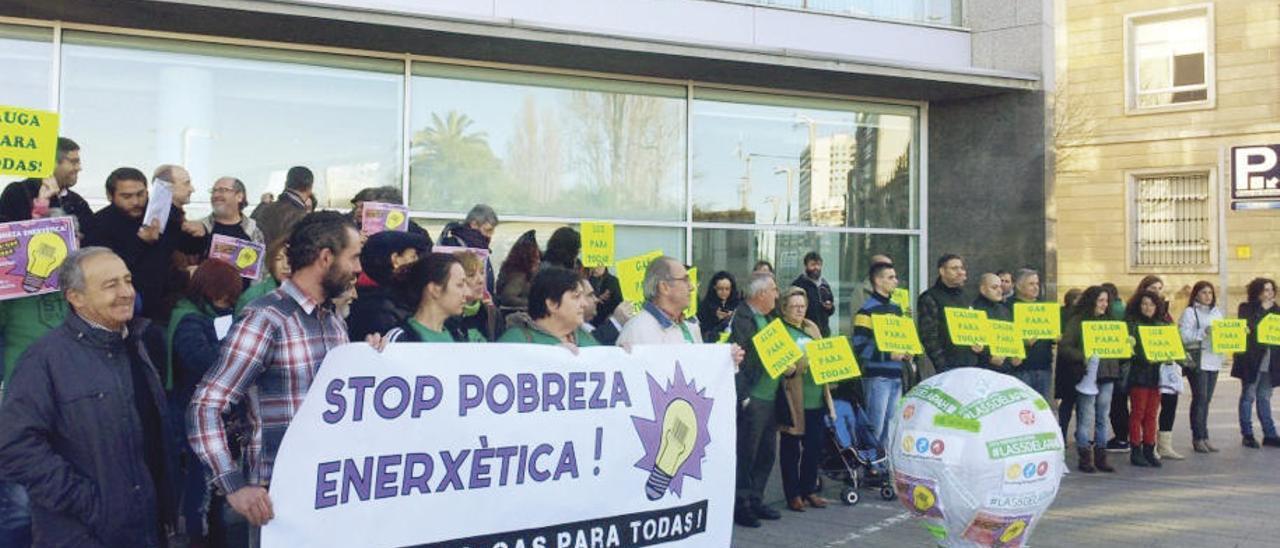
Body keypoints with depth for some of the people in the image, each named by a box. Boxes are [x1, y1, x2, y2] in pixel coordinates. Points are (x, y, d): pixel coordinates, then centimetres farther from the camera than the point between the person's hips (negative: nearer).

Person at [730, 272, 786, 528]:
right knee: (746, 455, -1)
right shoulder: (741, 319, -13)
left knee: (767, 454, 13)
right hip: (751, 400, -9)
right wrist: (743, 397, -18)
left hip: (772, 399, 9)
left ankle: (755, 500, 24)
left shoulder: (770, 318, 16)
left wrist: (789, 368, 5)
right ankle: (740, 505, 9)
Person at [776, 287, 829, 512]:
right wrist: (790, 368, -28)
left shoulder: (812, 328, 17)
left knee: (815, 446, 11)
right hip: (793, 399, -6)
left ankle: (809, 490, 24)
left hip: (816, 397, 7)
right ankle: (793, 495, 11)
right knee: (791, 449, 2)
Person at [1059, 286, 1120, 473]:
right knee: (1086, 418, -3)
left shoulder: (1108, 321, 17)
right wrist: (1083, 356, -22)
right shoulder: (1077, 321, -2)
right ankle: (1085, 457, 4)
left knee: (1102, 418, 9)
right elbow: (1064, 347, -10)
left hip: (1107, 374, 6)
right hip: (1087, 375, -6)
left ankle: (1100, 457, 15)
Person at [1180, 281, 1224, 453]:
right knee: (1200, 398, -6)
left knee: (1207, 399, 8)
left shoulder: (1217, 312, 17)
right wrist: (1204, 333, -21)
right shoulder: (1189, 312, -3)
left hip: (1214, 360, 6)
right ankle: (1198, 438, 0)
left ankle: (1204, 437, 13)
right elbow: (1184, 337, -12)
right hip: (1197, 361, -6)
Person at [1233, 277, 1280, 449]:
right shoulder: (1246, 308, -2)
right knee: (1248, 397, 1)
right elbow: (1248, 327, -17)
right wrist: (1263, 310, -17)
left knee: (1264, 398, 11)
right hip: (1251, 360, -5)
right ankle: (1247, 434, 5)